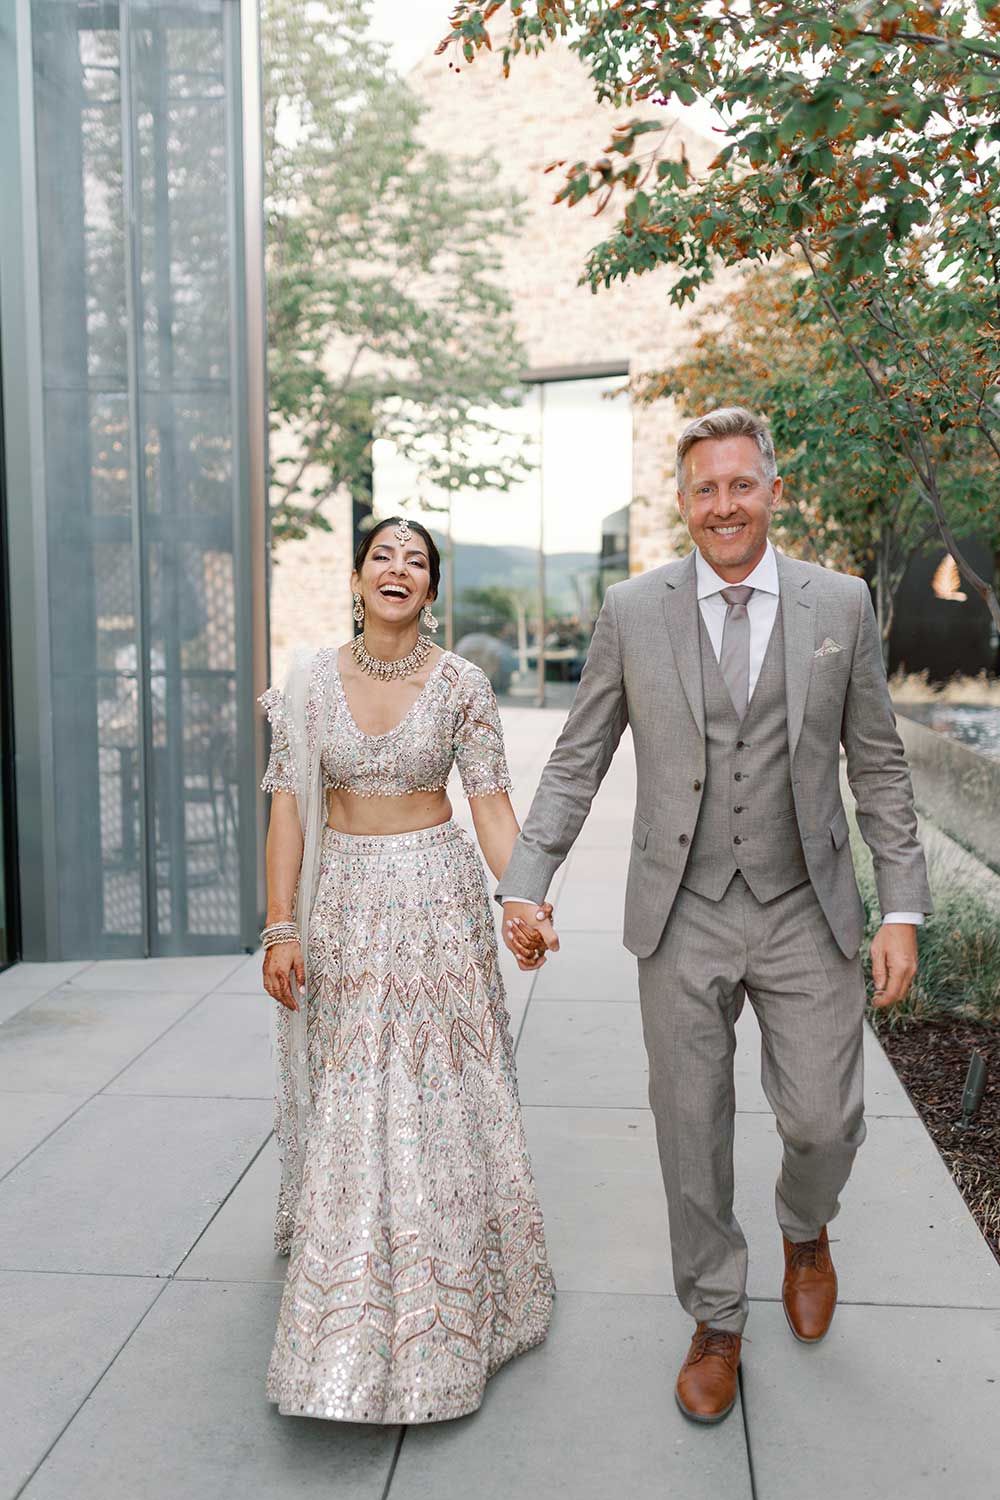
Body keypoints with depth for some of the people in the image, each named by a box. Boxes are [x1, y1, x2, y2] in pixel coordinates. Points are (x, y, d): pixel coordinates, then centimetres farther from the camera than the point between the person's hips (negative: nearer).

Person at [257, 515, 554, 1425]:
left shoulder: (461, 683, -4)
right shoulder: (312, 680, -1)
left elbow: (491, 799, -4)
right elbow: (289, 804, -3)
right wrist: (282, 927, -9)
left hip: (437, 896, -1)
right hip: (341, 899, 1)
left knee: (441, 1095, 4)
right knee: (345, 1100, 10)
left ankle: (441, 1308, 25)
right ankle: (348, 1312, 34)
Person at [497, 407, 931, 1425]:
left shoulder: (840, 604, 0)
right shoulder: (632, 612, -2)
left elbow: (878, 767, 3)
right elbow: (576, 763, 0)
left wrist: (903, 909, -3)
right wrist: (524, 884, -11)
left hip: (805, 913, 0)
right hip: (682, 919, 0)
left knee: (822, 1119, 3)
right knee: (692, 1131, 10)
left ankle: (804, 1229, 40)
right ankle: (717, 1322, 32)